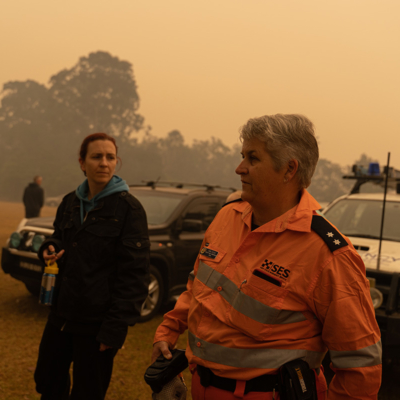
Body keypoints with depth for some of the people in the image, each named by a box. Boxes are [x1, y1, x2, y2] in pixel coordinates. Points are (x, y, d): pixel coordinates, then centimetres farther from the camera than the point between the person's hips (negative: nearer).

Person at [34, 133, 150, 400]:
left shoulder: (128, 208, -11)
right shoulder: (70, 203, 7)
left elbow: (134, 273, -13)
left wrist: (116, 327, -18)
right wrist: (50, 249, -2)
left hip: (97, 322, -6)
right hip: (62, 314, 6)